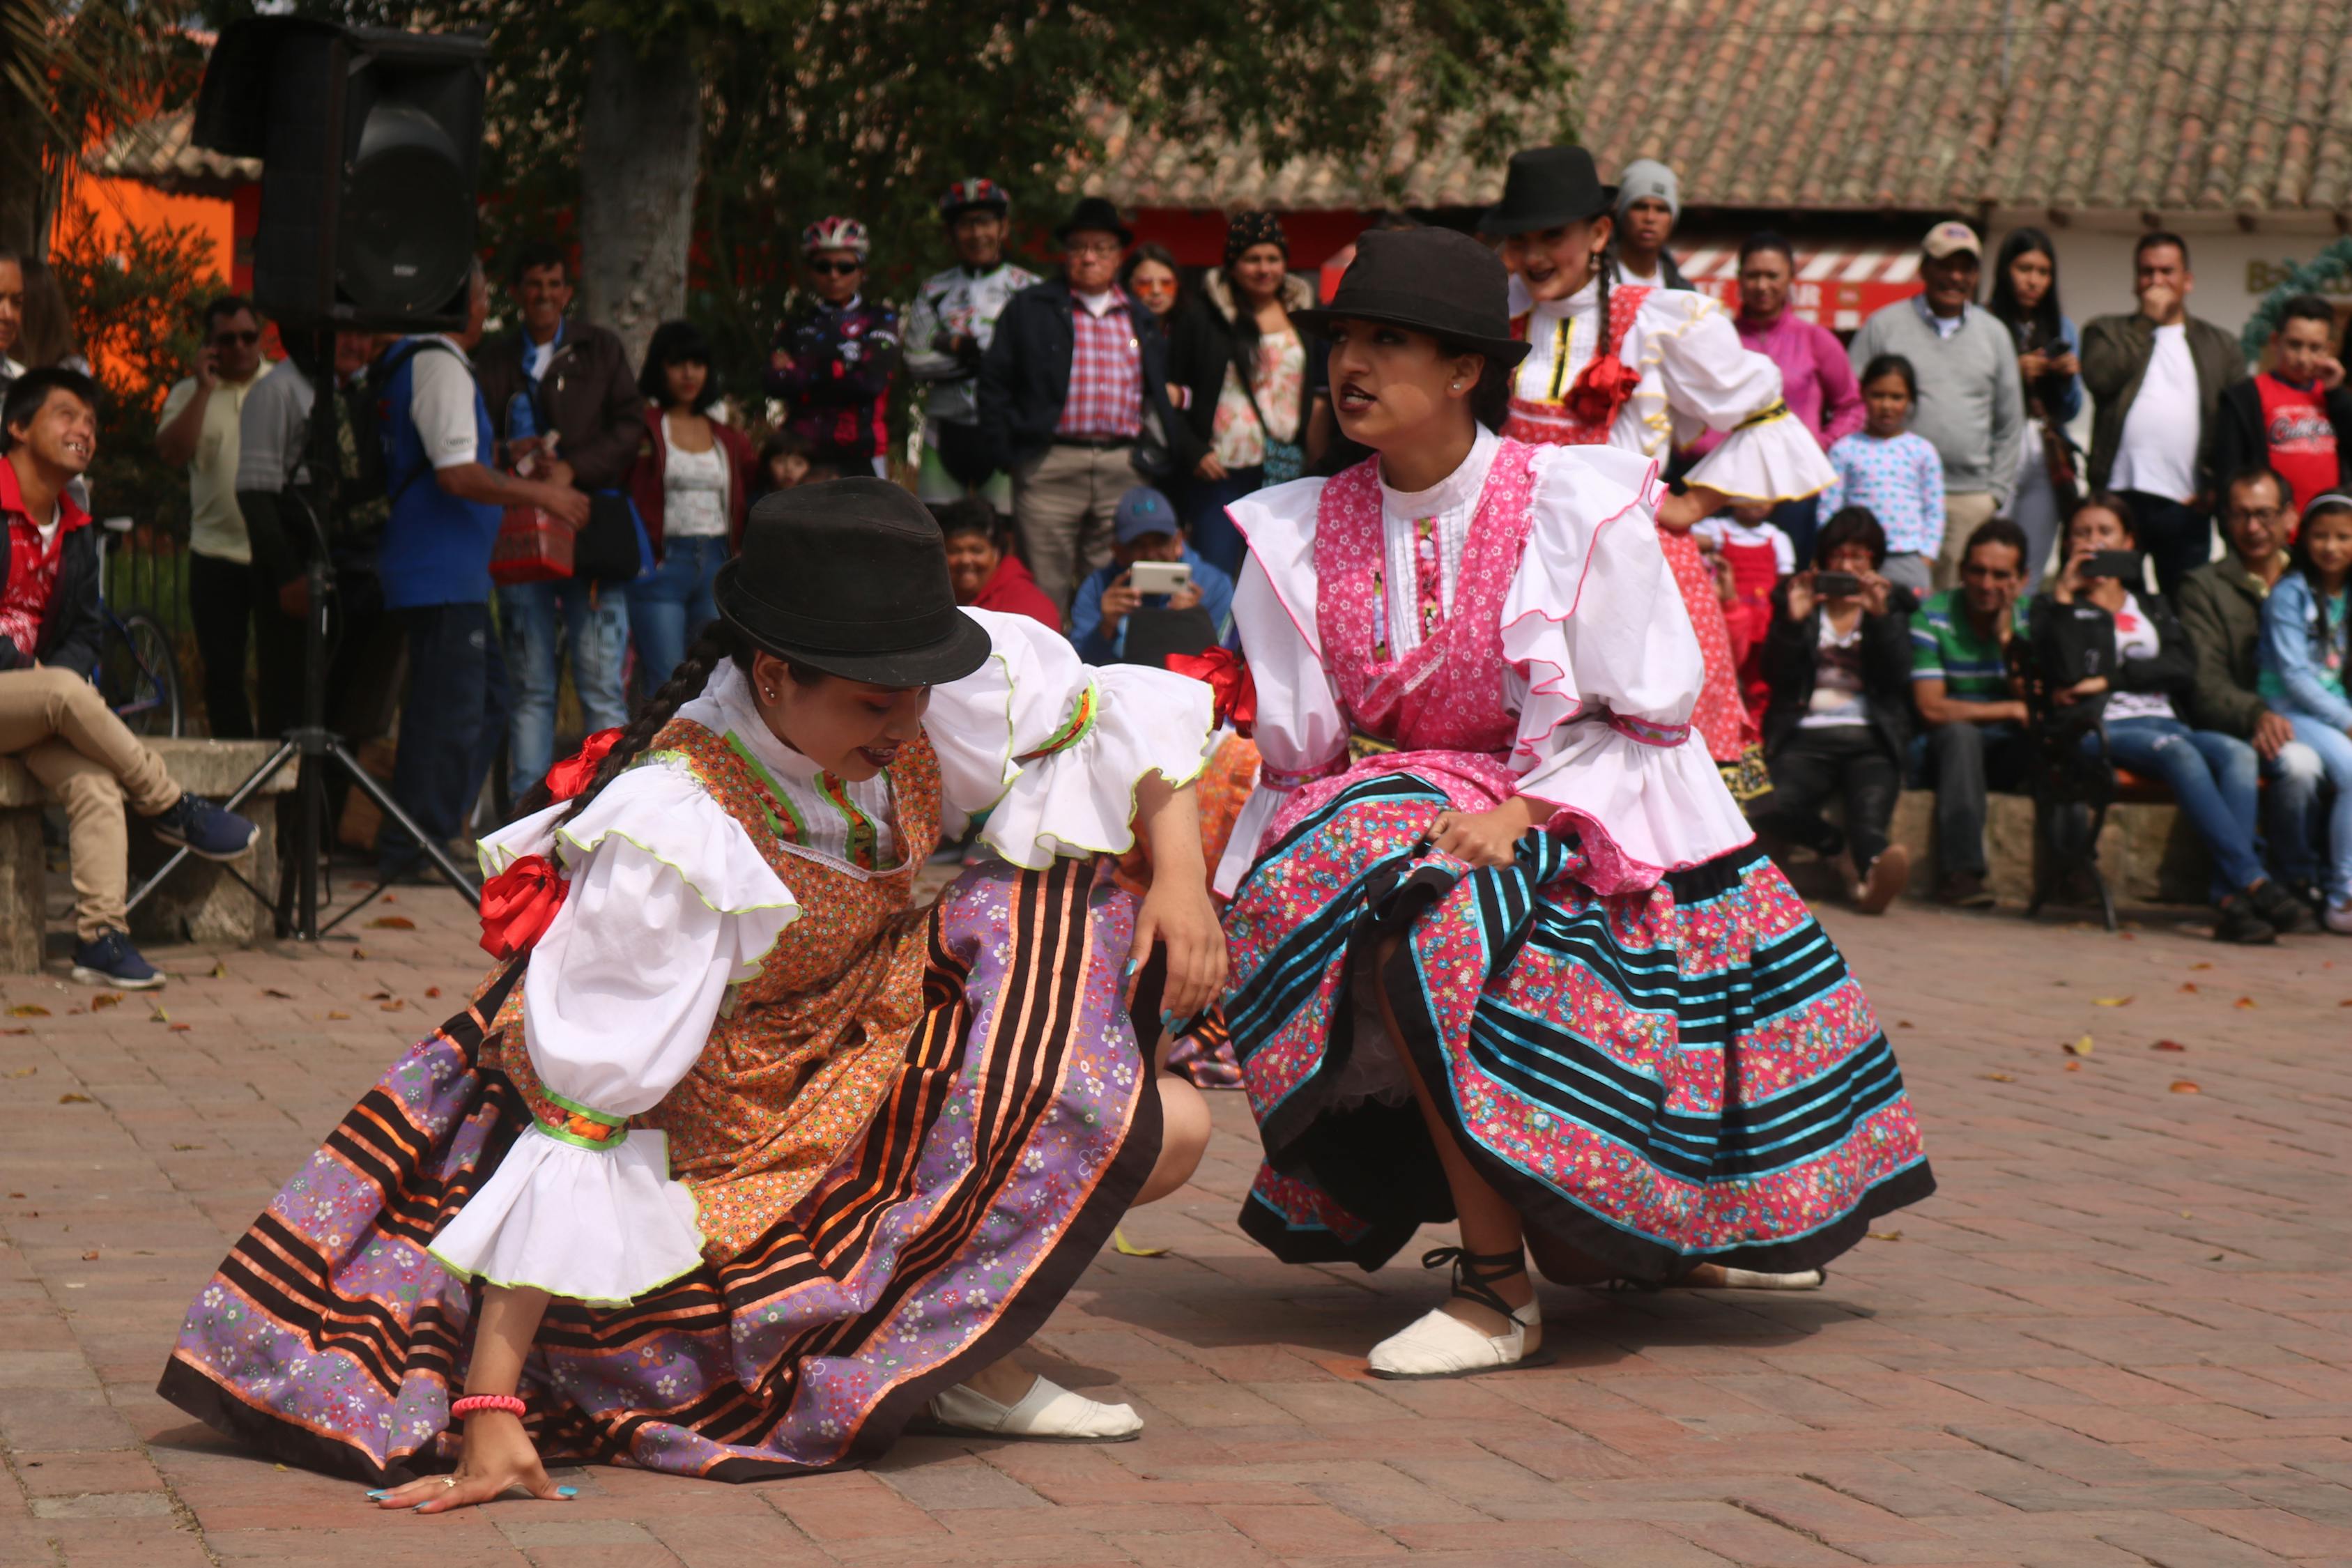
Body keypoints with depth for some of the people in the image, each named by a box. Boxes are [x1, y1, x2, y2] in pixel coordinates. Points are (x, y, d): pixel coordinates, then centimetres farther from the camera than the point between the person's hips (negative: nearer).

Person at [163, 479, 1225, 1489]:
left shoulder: (925, 699, -15)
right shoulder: (672, 837, -32)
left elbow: (1119, 713, 3)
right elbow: (574, 1117, -32)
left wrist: (1181, 873, -15)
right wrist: (490, 1407, -34)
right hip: (746, 1140, -7)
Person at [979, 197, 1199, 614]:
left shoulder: (1139, 320, 18)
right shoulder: (1030, 309, 7)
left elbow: (1158, 395, 21)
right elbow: (995, 384, 5)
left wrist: (1188, 455, 11)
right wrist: (1006, 454, -3)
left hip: (1122, 469, 3)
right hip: (1050, 465, -3)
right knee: (1045, 591, -3)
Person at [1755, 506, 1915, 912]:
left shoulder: (1892, 602, 18)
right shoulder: (1795, 598, 17)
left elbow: (1898, 676, 3)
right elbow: (1777, 677, 6)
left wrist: (1880, 616, -9)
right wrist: (1792, 621, -8)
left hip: (1870, 739, 0)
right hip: (1806, 736, 1)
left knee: (1870, 819, -33)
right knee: (1779, 808, -34)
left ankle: (1871, 870, -61)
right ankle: (1869, 861, -22)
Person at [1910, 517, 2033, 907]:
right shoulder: (1931, 616, -7)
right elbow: (1931, 708, -14)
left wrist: (2006, 636, -14)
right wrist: (2010, 711, -15)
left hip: (2014, 755, 2)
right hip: (1951, 749, -2)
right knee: (1961, 733, -37)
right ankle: (1959, 872, -40)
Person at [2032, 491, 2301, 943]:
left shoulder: (2153, 610, 29)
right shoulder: (2055, 606, 20)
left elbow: (2185, 668, 7)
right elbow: (2057, 673, -1)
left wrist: (2110, 679, -5)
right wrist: (2063, 599, 2)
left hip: (2164, 720, 4)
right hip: (2101, 730, -4)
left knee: (2237, 753, -29)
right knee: (2177, 752, -36)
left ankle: (2229, 898, -43)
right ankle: (2253, 881, -46)